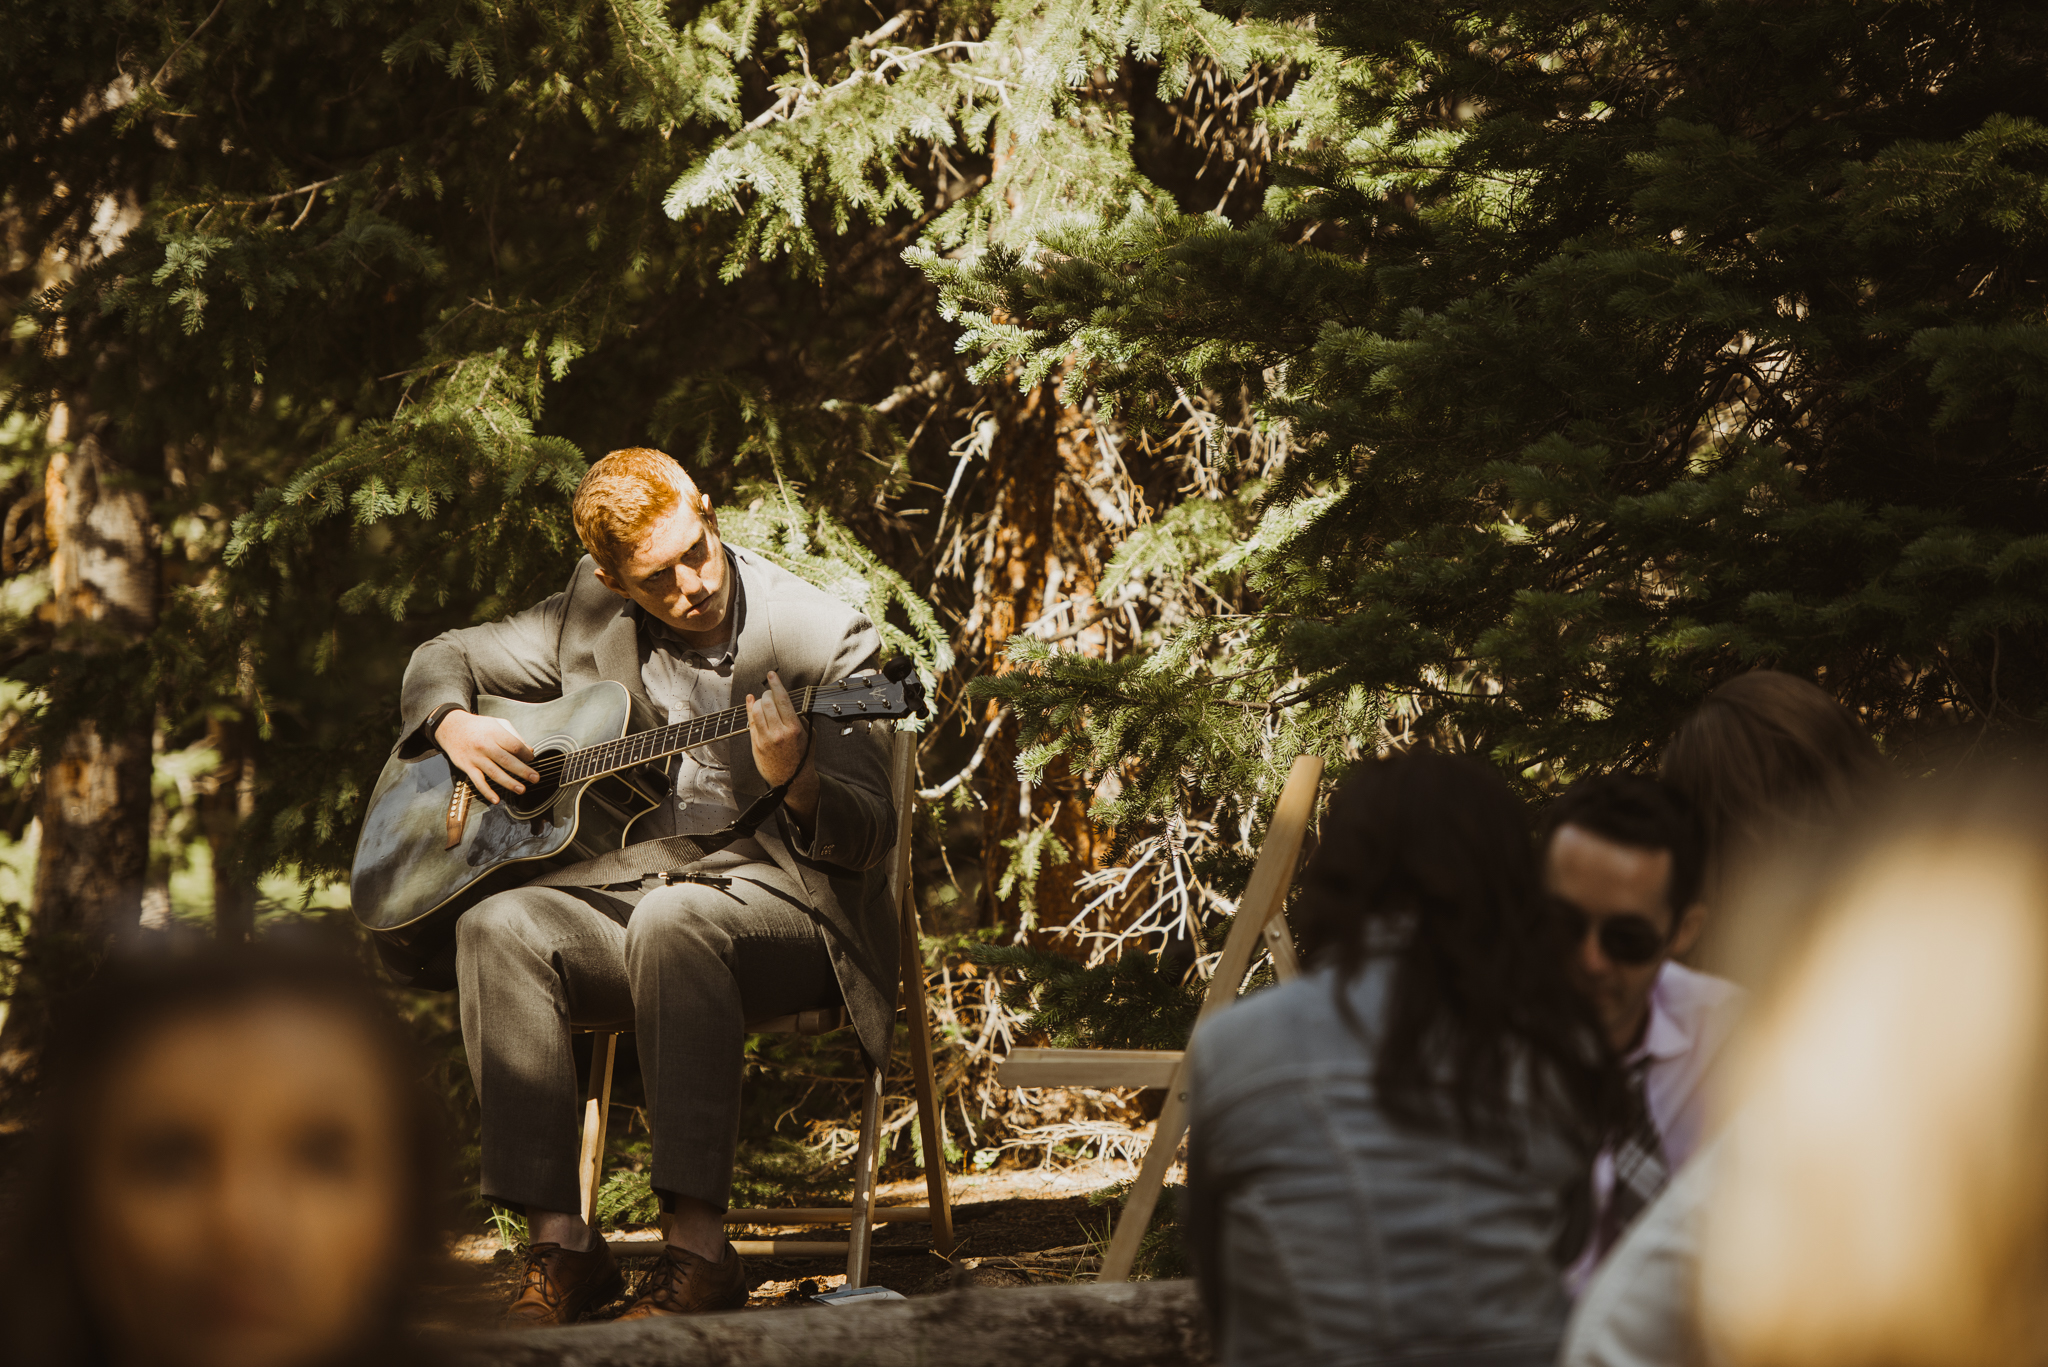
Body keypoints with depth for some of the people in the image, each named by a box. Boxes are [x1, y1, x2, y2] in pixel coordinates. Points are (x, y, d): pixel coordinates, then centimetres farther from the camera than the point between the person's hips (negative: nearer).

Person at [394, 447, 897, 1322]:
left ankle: (699, 1250, -36)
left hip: (782, 909, -5)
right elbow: (445, 658, 20)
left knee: (670, 921, -38)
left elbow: (869, 836, -11)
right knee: (499, 925, -26)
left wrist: (796, 782, -32)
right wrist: (453, 725, -3)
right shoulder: (588, 620, 6)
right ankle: (559, 1243, -25)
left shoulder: (821, 637, -8)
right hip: (628, 894, 5)